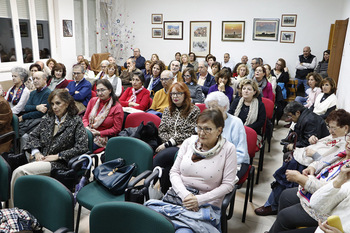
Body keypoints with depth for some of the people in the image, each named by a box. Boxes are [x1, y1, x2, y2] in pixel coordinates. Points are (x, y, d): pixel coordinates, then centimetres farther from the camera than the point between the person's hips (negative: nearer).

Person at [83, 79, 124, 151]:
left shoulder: (117, 107, -6)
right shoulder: (93, 101, 11)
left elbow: (116, 129, -6)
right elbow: (85, 118, 17)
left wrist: (99, 133, -12)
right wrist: (87, 127, -5)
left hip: (103, 137, -5)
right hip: (88, 134, 5)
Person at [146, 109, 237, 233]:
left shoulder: (228, 149, -3)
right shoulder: (189, 142, 5)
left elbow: (228, 184, -4)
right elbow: (174, 172, 6)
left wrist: (200, 199, -13)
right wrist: (185, 194, -12)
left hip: (207, 204, -3)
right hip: (179, 195, 4)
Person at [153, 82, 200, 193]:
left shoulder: (194, 110, 3)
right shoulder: (167, 110, 20)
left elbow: (191, 133, -5)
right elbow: (161, 131, 14)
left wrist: (169, 143, -9)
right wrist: (173, 141, -7)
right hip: (169, 146, 4)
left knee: (160, 157, -31)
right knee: (167, 164, -31)